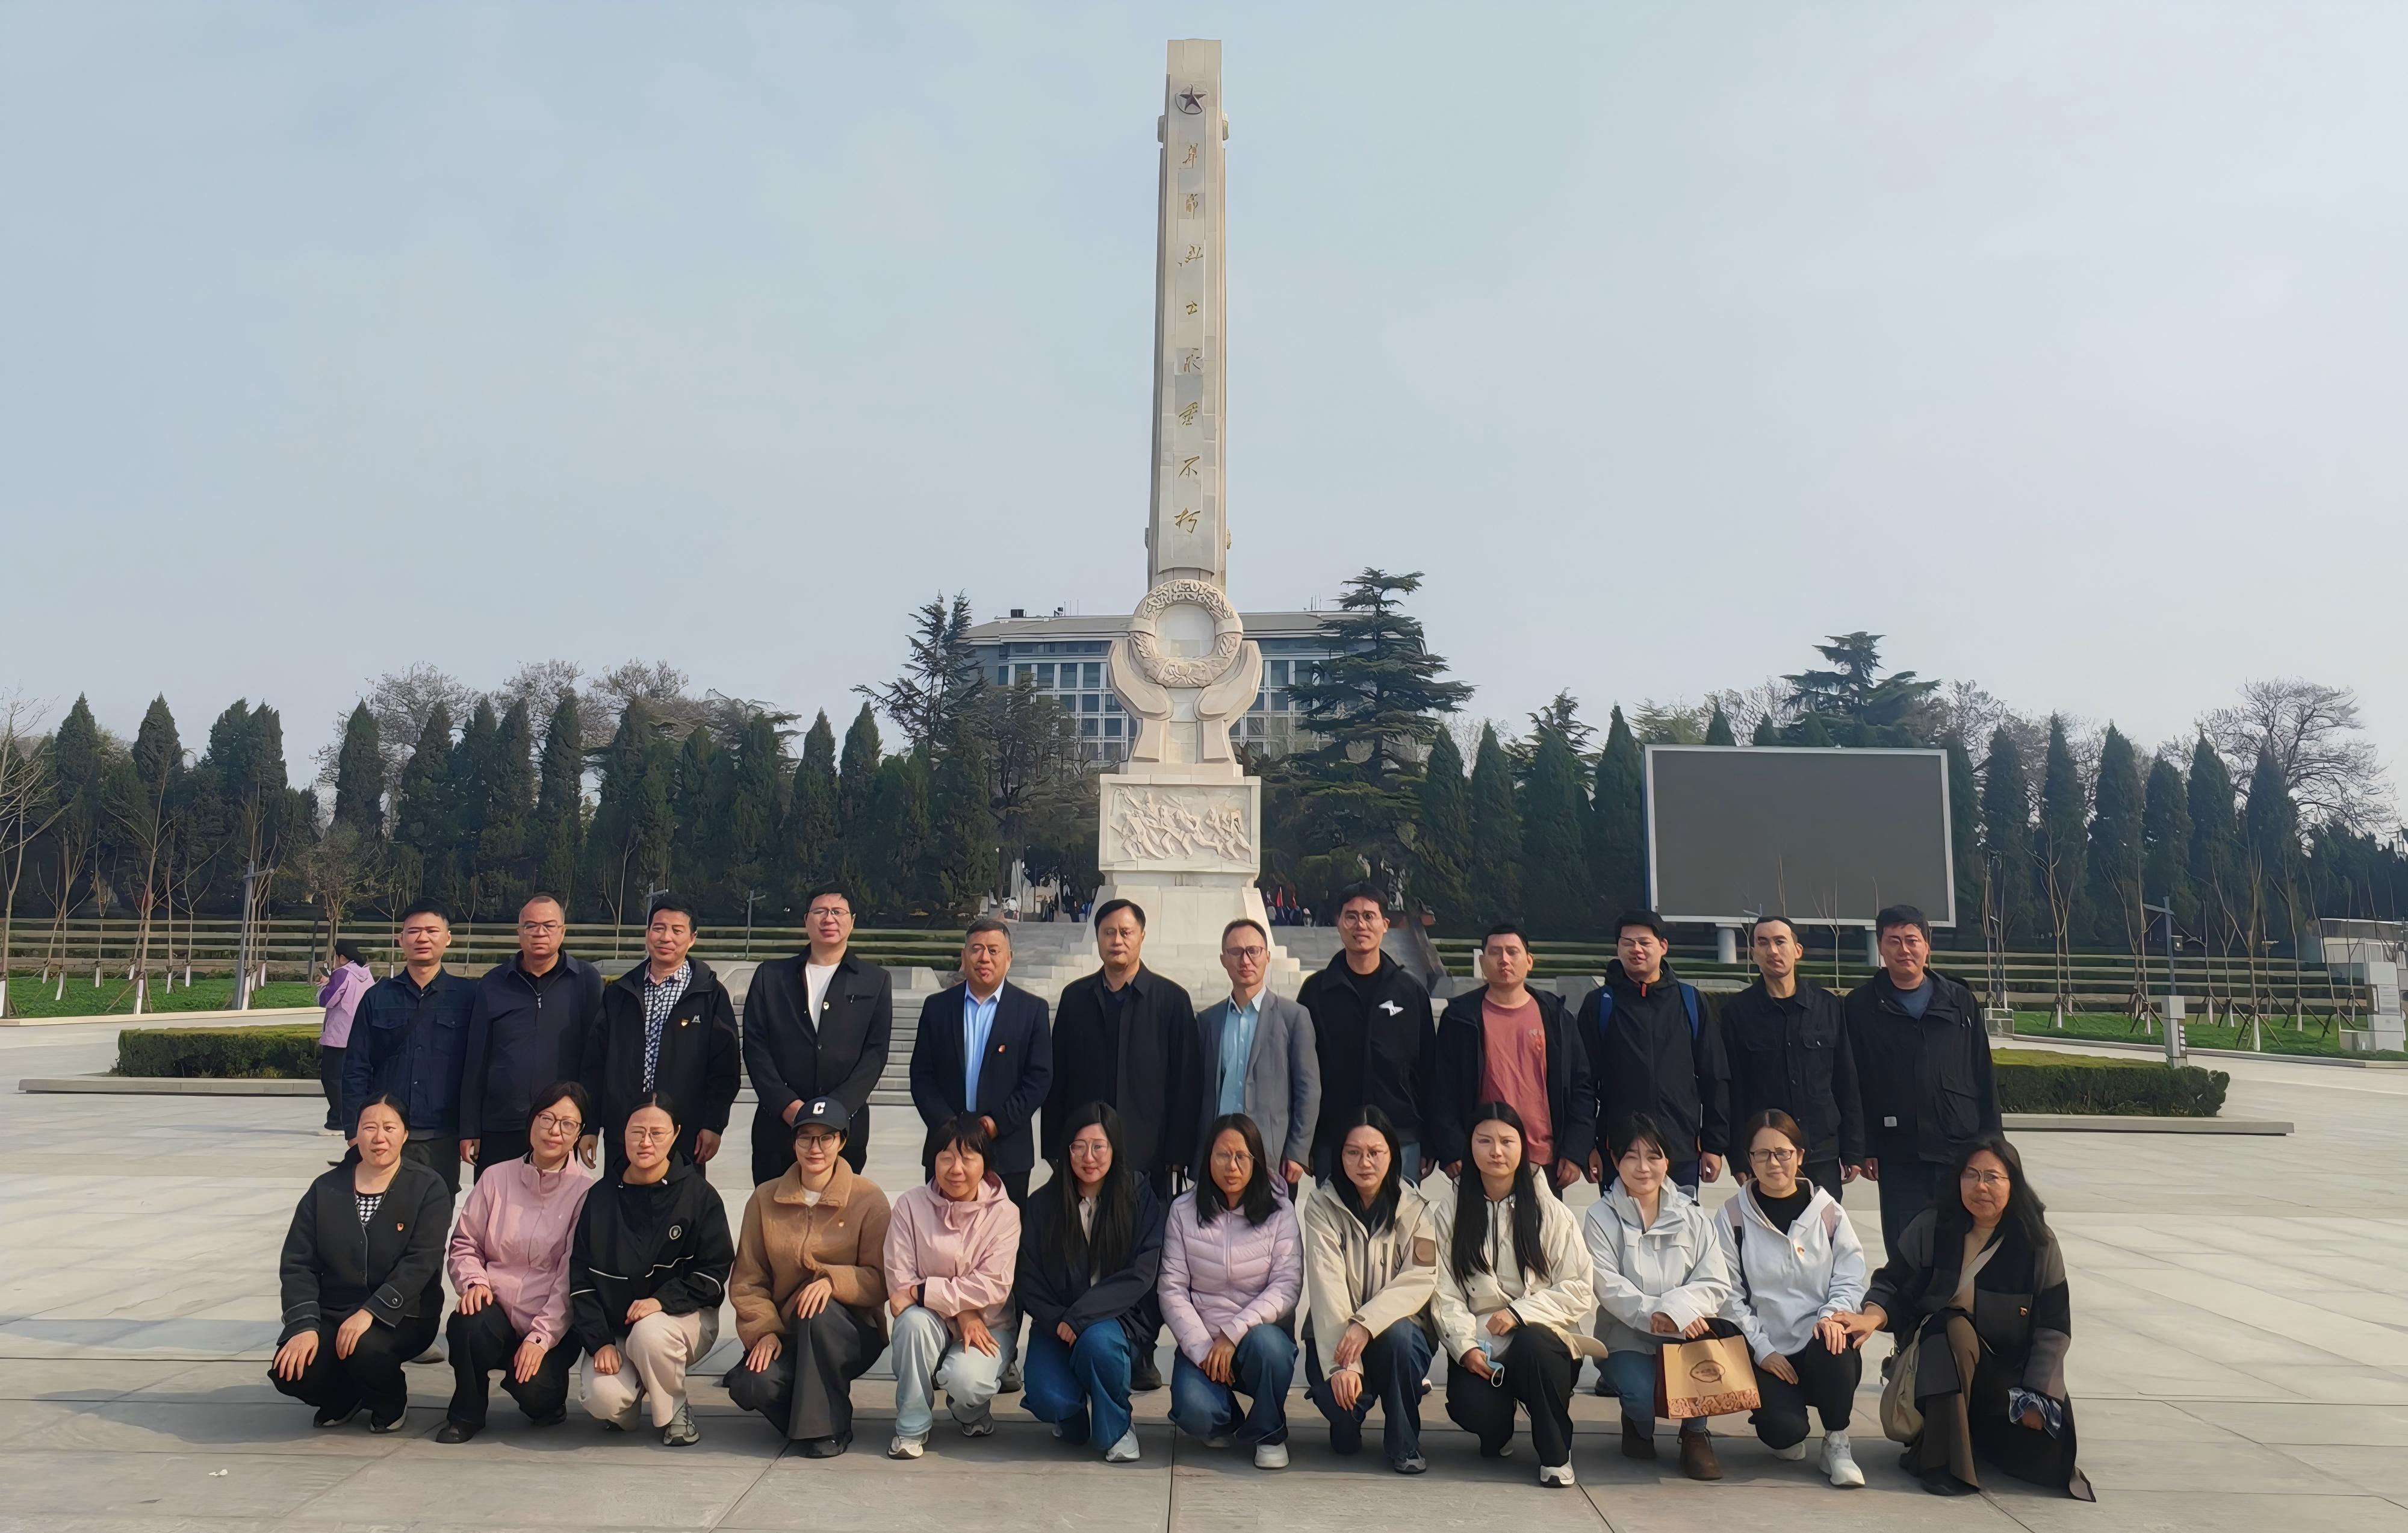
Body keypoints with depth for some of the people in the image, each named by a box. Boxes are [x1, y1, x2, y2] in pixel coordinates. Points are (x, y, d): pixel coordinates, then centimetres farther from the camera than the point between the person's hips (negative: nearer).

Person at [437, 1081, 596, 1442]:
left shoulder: (585, 1193, -5)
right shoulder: (496, 1177, 4)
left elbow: (572, 1278, -9)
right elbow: (465, 1243, 9)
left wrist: (541, 1336, -16)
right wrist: (475, 1280, -11)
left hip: (551, 1325, -2)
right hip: (496, 1311, 2)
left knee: (534, 1392, -27)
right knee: (466, 1327, -31)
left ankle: (547, 1386, 14)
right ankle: (467, 1413, -1)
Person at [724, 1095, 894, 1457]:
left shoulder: (869, 1199, -6)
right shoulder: (766, 1198, 4)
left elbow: (880, 1281, -9)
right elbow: (747, 1280, 4)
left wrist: (833, 1280, -28)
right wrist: (763, 1330, -12)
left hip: (852, 1333, -2)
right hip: (785, 1334, 2)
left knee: (818, 1312, -36)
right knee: (750, 1385, -28)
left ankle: (830, 1426, -17)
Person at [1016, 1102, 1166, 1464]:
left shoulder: (1140, 1198, -6)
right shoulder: (1042, 1204, 0)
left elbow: (1141, 1274, -14)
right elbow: (1028, 1279, -1)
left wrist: (1082, 1315, -23)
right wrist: (1057, 1322, -18)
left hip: (1121, 1316, -1)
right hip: (1057, 1323, 2)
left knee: (1096, 1341, -35)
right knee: (1049, 1400, -24)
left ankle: (1116, 1428, -4)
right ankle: (1073, 1415, 17)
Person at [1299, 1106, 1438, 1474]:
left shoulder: (1414, 1208, -5)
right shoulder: (1322, 1206, -9)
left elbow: (1421, 1279, -15)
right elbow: (1326, 1287, -18)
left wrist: (1367, 1323, -30)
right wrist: (1342, 1363, -30)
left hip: (1396, 1326, 1)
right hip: (1335, 1332, -1)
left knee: (1398, 1335, -34)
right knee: (1331, 1388, -31)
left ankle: (1405, 1444, -7)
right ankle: (1347, 1427, 10)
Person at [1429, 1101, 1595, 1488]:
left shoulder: (1549, 1210, 3)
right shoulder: (1447, 1210, 3)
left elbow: (1579, 1290, -2)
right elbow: (1443, 1293, -2)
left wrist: (1520, 1312, -16)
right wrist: (1466, 1346, -18)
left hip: (1541, 1336, 0)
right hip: (1478, 1343, 0)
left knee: (1531, 1344, -36)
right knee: (1472, 1408, -30)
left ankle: (1555, 1452, -10)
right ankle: (1497, 1430, 11)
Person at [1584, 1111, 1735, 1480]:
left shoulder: (1693, 1218, 5)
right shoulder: (1601, 1218, -2)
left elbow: (1716, 1284, -5)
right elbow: (1609, 1288, -13)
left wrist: (1675, 1309, -24)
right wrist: (1653, 1315, -30)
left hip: (1685, 1336, 2)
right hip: (1625, 1340, -2)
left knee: (1707, 1332, -33)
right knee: (1642, 1395, -32)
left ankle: (1695, 1435, -5)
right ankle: (1639, 1424, 11)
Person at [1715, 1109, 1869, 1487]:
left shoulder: (1827, 1211, 6)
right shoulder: (1733, 1218, 2)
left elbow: (1851, 1279, 2)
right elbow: (1730, 1296, 1)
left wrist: (1831, 1314, -18)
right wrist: (1762, 1349, -10)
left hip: (1823, 1346, 1)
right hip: (1768, 1354, -1)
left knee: (1834, 1344, -35)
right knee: (1783, 1428, -27)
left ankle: (1837, 1442, -8)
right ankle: (1787, 1439, 15)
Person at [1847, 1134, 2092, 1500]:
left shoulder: (2039, 1243, -7)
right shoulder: (1931, 1228, -9)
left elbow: (2054, 1325, -5)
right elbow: (1892, 1284, -6)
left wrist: (2038, 1395, -11)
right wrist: (1873, 1316, -29)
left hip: (2009, 1371, 2)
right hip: (1937, 1357, -1)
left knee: (2047, 1459, -19)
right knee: (1954, 1327, -36)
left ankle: (1982, 1436, 16)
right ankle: (1942, 1460, -28)